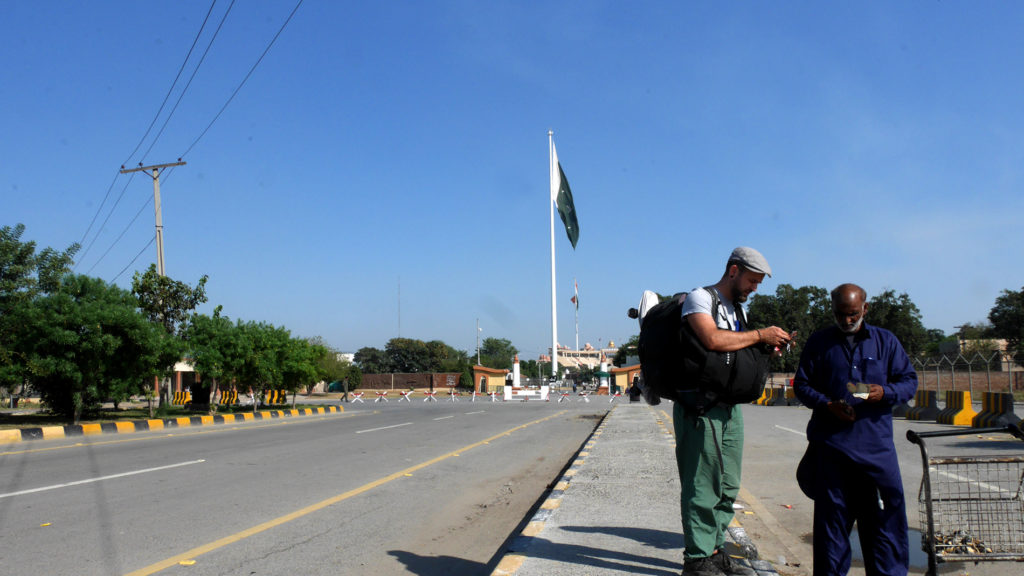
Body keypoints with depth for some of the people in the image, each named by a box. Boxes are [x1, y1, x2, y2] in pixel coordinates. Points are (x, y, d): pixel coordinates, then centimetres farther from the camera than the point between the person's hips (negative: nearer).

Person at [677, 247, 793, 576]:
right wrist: (759, 335, -14)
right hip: (699, 406, -9)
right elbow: (713, 340, -23)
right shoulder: (700, 298, -7)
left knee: (727, 487, 12)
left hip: (730, 406, 9)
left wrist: (766, 348, 3)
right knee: (702, 485, -6)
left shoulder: (737, 309, 20)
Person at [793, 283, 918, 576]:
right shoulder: (818, 342, 10)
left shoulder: (886, 340, 12)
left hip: (876, 445, 0)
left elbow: (909, 381, 10)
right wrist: (827, 404, -8)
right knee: (831, 513, 6)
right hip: (830, 442, 0)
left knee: (886, 512, -1)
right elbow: (801, 385, 9)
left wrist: (885, 393, -11)